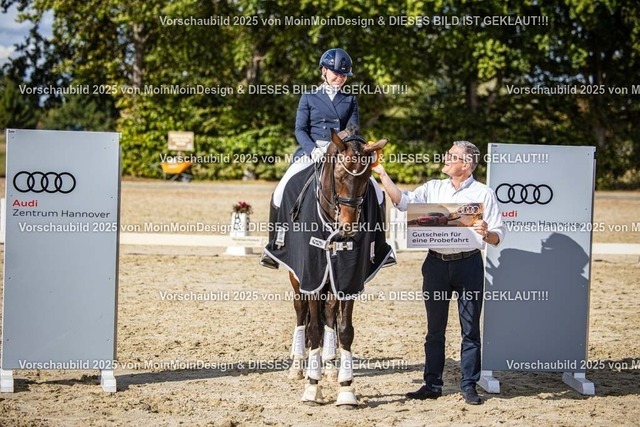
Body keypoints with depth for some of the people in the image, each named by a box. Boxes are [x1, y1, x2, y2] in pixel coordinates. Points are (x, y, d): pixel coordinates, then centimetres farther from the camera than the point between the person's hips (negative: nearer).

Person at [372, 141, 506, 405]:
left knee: (470, 329, 3)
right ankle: (432, 385, 16)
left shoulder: (483, 194, -1)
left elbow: (498, 237, -4)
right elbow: (403, 202, -3)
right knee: (435, 328, 9)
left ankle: (469, 386, 9)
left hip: (468, 264, -3)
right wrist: (382, 174, -8)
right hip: (436, 264, 4)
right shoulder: (433, 188, 10)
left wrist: (486, 233, -25)